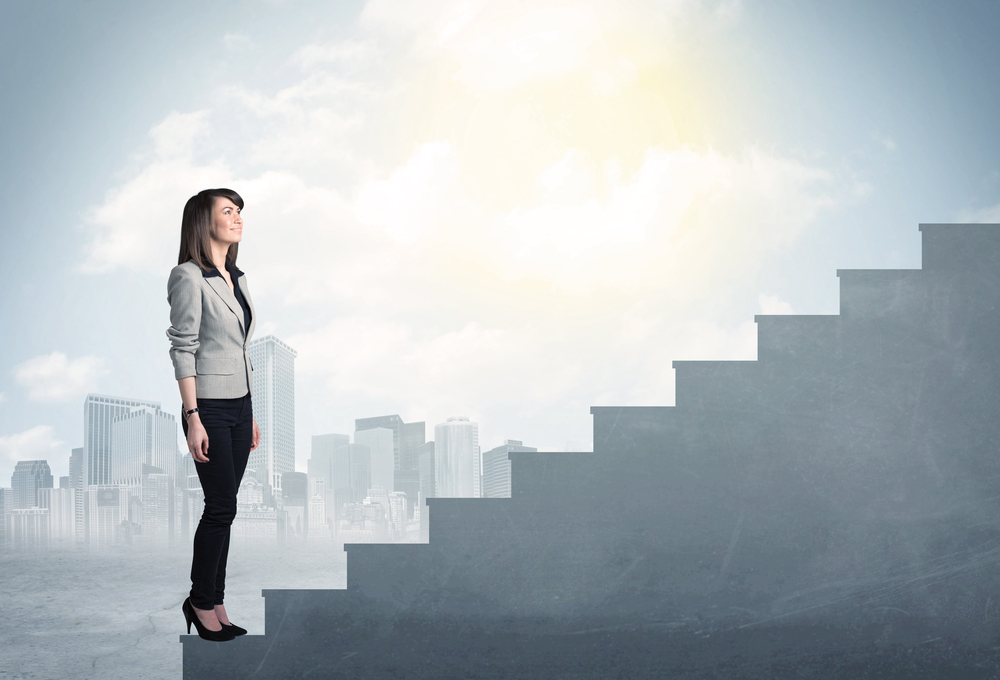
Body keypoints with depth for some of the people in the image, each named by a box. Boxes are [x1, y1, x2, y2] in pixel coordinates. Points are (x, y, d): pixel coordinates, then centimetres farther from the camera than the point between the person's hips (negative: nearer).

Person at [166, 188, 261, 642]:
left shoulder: (235, 278, 14)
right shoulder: (189, 277, -10)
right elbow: (182, 349, -13)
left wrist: (252, 415, 17)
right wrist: (193, 418, -17)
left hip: (240, 404, 7)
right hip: (210, 406, -7)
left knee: (223, 507, 8)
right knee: (221, 507, -5)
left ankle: (214, 604, 14)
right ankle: (202, 602, 9)